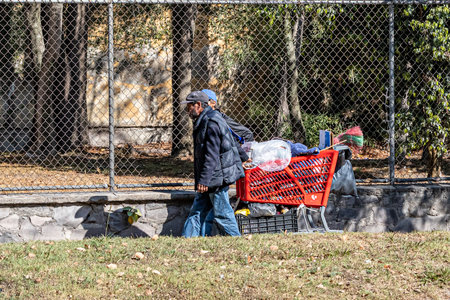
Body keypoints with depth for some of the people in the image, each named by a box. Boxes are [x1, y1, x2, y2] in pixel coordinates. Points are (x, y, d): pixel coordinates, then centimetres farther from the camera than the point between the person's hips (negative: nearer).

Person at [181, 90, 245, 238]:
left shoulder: (212, 123, -17)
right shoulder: (202, 122, 16)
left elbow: (212, 156, -22)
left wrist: (203, 180, -24)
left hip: (217, 178, -10)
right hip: (209, 181, 10)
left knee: (222, 214, -4)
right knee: (196, 212, 8)